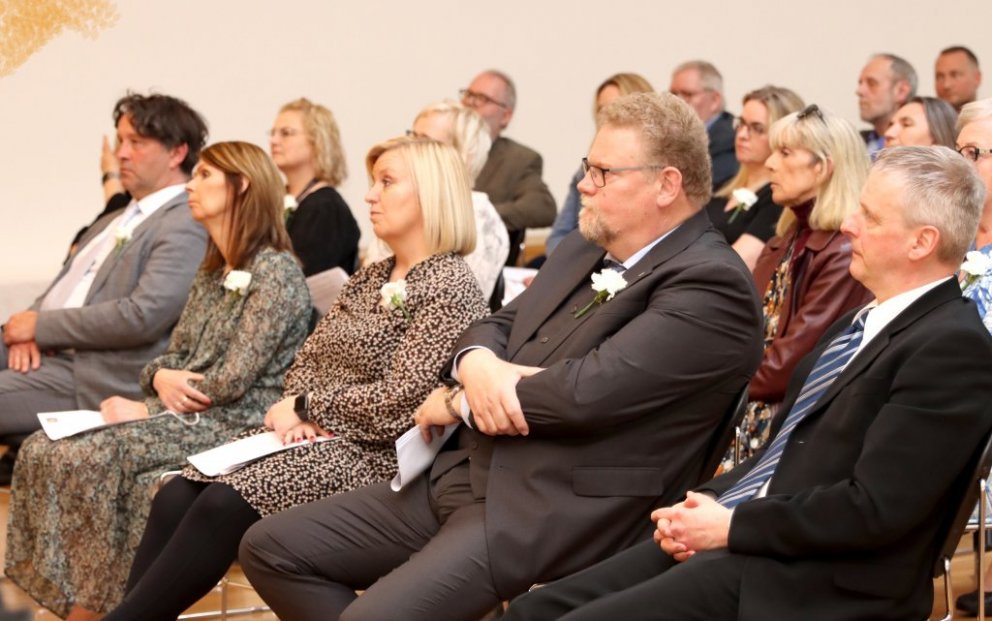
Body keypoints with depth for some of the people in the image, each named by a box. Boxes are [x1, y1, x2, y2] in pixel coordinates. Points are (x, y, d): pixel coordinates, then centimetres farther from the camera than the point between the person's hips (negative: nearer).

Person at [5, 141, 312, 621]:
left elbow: (234, 380, -16)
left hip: (233, 424, -8)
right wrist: (161, 379, -7)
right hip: (183, 413, 9)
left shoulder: (275, 271, -10)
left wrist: (148, 410, -10)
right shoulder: (212, 273, 18)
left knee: (88, 457, -26)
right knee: (42, 451, -10)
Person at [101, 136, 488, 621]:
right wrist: (298, 411, -6)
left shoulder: (450, 288, -9)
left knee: (225, 504, -27)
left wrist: (305, 407, -8)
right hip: (319, 437, 8)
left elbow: (400, 403, -17)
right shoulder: (368, 279, 17)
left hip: (375, 456, -8)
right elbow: (308, 359, 16)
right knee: (176, 496, -14)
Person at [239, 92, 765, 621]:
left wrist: (458, 403, -7)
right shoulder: (583, 249, 16)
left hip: (556, 514, -9)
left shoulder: (712, 284, -13)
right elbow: (496, 326, 19)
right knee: (270, 547, 3)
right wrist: (477, 365, -8)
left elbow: (587, 391, -22)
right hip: (466, 474, 9)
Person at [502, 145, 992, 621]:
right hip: (738, 543, 9)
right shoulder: (860, 325, 17)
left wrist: (730, 526, -13)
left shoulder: (952, 347, -12)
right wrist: (704, 503, 2)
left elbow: (875, 509, -20)